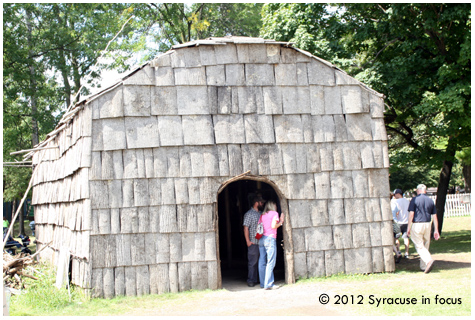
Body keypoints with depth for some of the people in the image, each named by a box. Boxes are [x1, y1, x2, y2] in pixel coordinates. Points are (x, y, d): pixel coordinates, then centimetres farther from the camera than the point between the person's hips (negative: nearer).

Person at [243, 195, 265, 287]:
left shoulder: (261, 214, 15)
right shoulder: (249, 214, -6)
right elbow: (246, 228, -9)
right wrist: (248, 241, -14)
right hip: (253, 243, -6)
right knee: (252, 262, -1)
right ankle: (251, 280, 7)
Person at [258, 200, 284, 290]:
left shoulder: (262, 215, 17)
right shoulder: (274, 213, 2)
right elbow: (273, 226, -10)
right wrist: (281, 222, 5)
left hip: (261, 239, 7)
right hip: (270, 238, -7)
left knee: (262, 262, 7)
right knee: (270, 262, -7)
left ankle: (263, 283, 11)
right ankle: (268, 284, -10)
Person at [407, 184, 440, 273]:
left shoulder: (414, 200, -5)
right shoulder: (430, 201, 9)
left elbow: (411, 214, -11)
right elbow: (435, 216, 8)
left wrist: (408, 228, -7)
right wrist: (436, 230, 11)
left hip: (416, 225, -5)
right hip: (427, 225, 5)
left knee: (419, 246, -3)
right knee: (425, 246, 14)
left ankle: (429, 260, -25)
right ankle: (423, 266, 19)